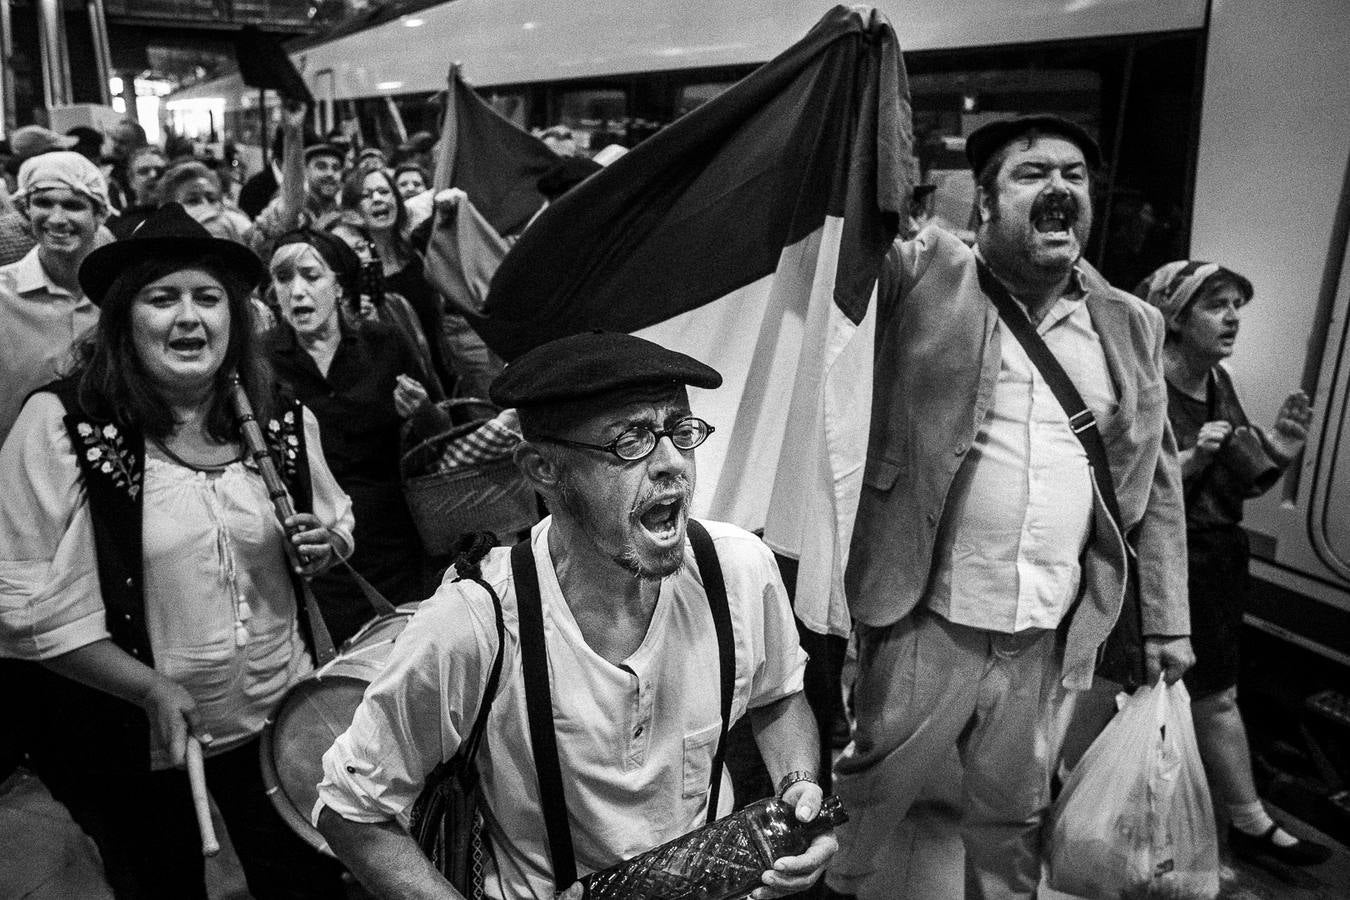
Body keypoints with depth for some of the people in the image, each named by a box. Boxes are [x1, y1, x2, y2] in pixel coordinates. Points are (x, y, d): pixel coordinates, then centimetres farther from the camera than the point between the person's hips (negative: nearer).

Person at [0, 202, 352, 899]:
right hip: (130, 734, -3)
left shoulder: (285, 423, -4)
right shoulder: (60, 424, -17)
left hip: (277, 712, 3)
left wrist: (321, 548, -11)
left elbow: (336, 527, 11)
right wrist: (153, 690, -19)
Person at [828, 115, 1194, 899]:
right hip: (929, 623, -3)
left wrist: (1166, 623, 13)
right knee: (869, 801, 13)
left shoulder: (1133, 326, 9)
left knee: (1014, 819, 21)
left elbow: (1157, 485, 13)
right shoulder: (923, 275, -3)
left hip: (1048, 638, 4)